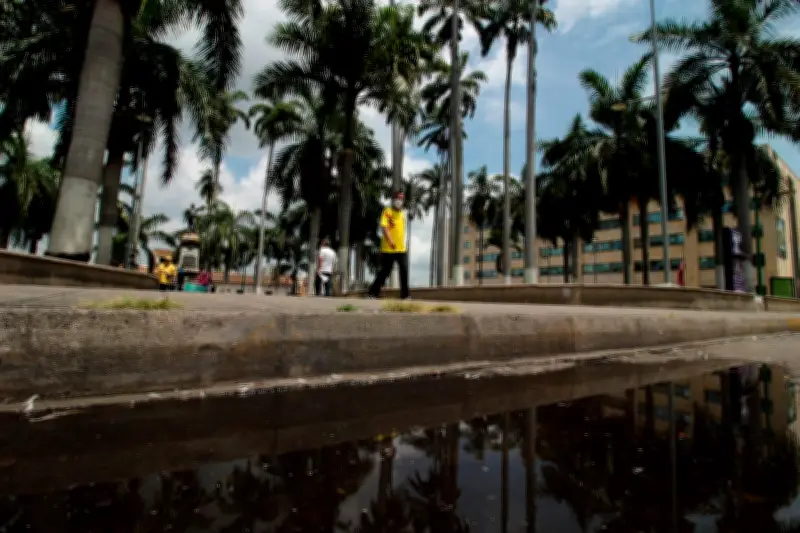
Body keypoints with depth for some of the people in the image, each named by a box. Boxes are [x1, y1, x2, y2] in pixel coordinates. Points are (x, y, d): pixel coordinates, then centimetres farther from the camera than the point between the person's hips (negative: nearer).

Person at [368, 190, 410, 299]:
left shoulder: (402, 213, 15)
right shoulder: (387, 211, -4)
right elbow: (384, 227, -14)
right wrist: (390, 241, -26)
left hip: (401, 249, 5)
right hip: (388, 249, -5)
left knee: (404, 271, -4)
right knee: (385, 271, 1)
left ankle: (405, 294, 5)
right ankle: (373, 292, 14)